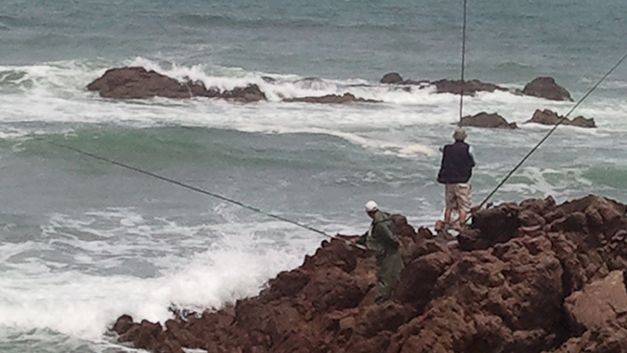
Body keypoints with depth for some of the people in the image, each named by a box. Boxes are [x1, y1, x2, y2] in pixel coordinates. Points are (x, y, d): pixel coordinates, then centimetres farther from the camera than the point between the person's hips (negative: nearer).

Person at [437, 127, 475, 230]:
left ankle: (446, 224, 13)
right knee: (464, 207, -1)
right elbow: (472, 164, 3)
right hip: (462, 182, -4)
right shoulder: (467, 148, -7)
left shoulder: (447, 149, 3)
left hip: (448, 182, 4)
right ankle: (460, 224, -10)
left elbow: (443, 165, 8)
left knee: (449, 206, 15)